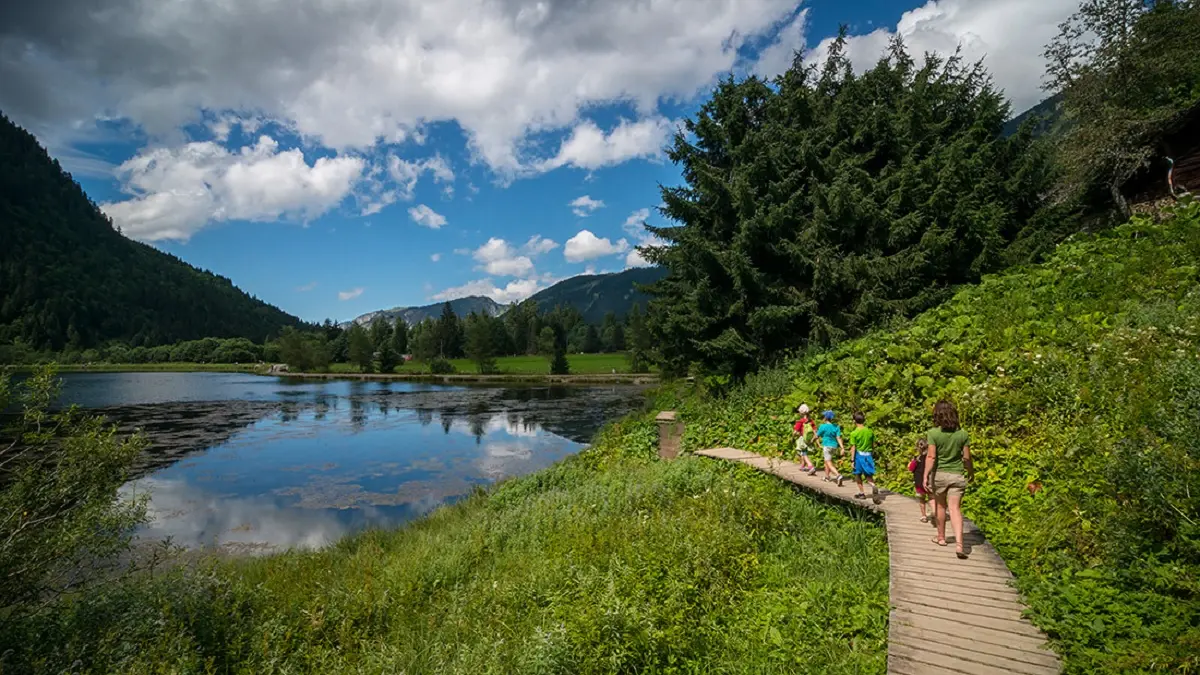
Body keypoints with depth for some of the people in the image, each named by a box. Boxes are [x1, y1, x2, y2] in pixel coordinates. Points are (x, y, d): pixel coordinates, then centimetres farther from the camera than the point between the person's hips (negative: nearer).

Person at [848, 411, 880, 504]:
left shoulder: (854, 433, -11)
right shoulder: (870, 432, 2)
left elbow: (853, 448, -12)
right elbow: (873, 446, 7)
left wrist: (852, 460, -7)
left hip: (859, 455, -3)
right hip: (868, 455, 3)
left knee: (858, 474, 14)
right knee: (869, 475, 8)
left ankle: (862, 493, 20)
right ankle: (874, 487, -22)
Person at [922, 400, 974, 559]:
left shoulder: (933, 433, -12)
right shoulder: (962, 434, -4)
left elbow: (931, 456, -16)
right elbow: (967, 457, 1)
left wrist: (926, 475, -13)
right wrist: (971, 472, 18)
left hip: (939, 474, -1)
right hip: (957, 475, 1)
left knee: (940, 505, 17)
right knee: (955, 508, 0)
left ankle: (941, 537, 31)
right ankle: (959, 543, -12)